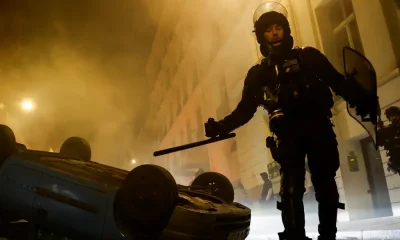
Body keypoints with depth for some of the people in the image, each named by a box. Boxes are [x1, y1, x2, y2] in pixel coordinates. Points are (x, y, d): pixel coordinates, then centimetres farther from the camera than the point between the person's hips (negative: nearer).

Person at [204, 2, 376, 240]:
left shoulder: (308, 56, 14)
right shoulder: (258, 73, 16)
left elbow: (338, 82, 7)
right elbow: (245, 110, 11)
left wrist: (361, 100, -11)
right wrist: (222, 126, -6)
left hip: (318, 127, 0)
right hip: (288, 134, 0)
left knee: (325, 186, 1)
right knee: (291, 189, -10)